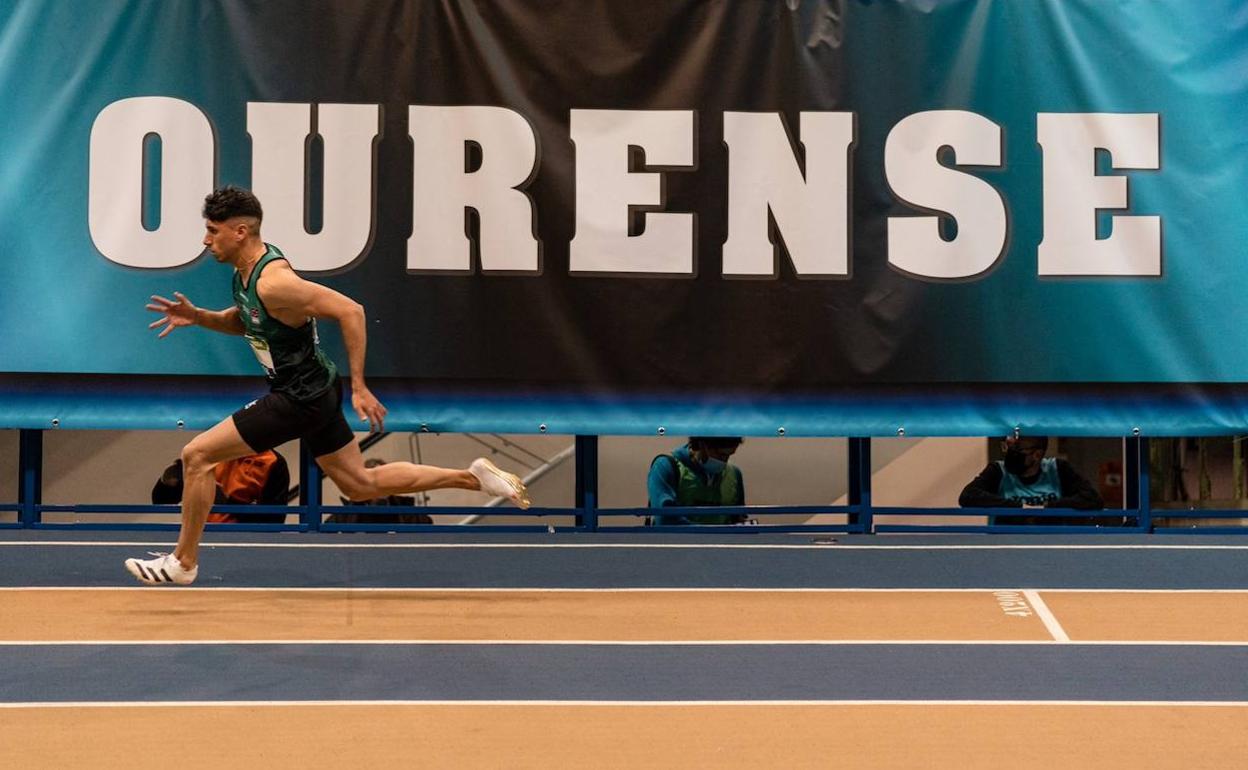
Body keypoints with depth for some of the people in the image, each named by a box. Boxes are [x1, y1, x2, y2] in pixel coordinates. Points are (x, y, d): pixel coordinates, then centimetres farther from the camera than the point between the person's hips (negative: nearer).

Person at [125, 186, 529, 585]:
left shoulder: (273, 282, -25)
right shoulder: (246, 270, 4)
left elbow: (350, 311, -28)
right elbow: (243, 322, 22)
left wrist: (358, 387, -25)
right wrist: (197, 316, 4)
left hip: (300, 398, -10)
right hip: (312, 389, 10)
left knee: (196, 455, -5)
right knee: (362, 485, 18)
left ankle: (183, 562, 9)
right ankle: (472, 477, 20)